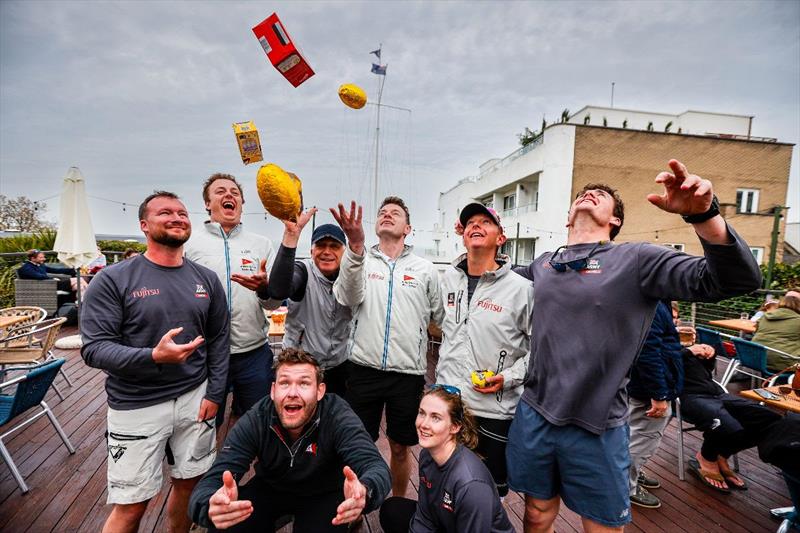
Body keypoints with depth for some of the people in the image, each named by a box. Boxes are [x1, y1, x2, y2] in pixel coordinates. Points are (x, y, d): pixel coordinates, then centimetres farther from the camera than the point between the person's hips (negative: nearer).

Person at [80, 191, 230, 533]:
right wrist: (153, 356, -29)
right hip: (137, 406, -3)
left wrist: (214, 393, 0)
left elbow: (218, 340, 6)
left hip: (194, 398, 3)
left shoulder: (207, 280, 2)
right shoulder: (113, 280, -9)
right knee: (131, 505, 8)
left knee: (189, 483, 16)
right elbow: (94, 348, -13)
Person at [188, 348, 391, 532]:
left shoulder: (338, 417, -32)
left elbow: (376, 465, -42)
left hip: (323, 494, -1)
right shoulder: (254, 422, -25)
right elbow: (212, 480, -31)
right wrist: (212, 506, -57)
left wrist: (364, 492, -67)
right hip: (270, 488, 2)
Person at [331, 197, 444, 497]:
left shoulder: (425, 269, 2)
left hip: (408, 372, 1)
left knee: (400, 448, 17)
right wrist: (355, 247, -34)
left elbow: (438, 318, 10)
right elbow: (348, 298, -20)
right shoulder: (360, 261, 1)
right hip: (364, 369, 0)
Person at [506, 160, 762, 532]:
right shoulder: (541, 265, 5)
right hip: (533, 416, 3)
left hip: (595, 428, -2)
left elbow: (737, 279, -15)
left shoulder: (635, 259, -7)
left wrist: (702, 212, -30)